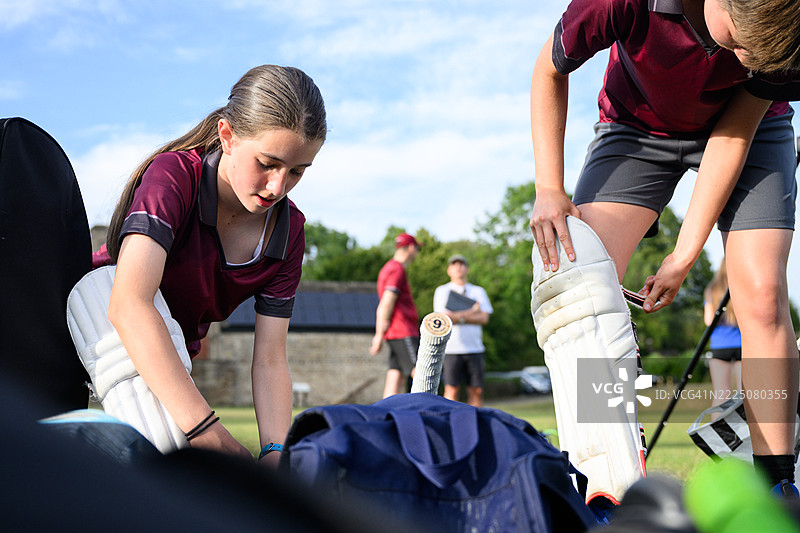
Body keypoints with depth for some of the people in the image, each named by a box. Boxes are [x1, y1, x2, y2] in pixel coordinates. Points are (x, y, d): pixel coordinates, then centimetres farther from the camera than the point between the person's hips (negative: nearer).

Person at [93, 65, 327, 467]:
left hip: (171, 369, 4)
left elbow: (269, 360, -14)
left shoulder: (288, 232, -12)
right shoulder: (174, 175, -29)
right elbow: (128, 305, -44)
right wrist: (206, 431, -52)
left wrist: (276, 452, -34)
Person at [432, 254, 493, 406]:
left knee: (476, 390, 0)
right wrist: (471, 312, -2)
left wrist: (459, 317, -7)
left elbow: (484, 318, 3)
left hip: (474, 347, 3)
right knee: (451, 389, -8)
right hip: (451, 348, -3)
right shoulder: (442, 291, 10)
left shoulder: (478, 291, 17)